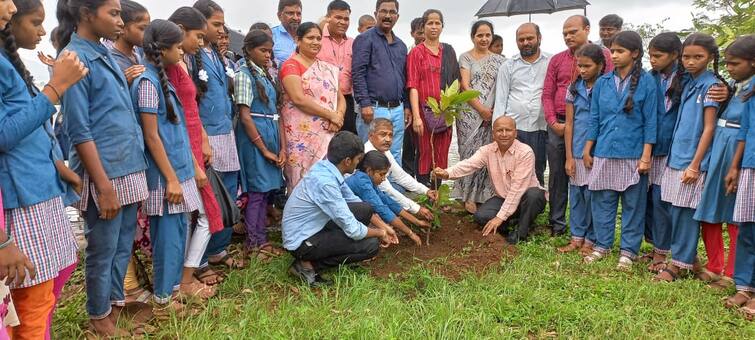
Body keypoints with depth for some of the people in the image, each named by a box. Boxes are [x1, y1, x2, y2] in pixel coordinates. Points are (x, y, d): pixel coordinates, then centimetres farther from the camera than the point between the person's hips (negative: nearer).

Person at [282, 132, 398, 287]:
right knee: (371, 245, -14)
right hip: (301, 241, -9)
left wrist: (383, 226, 8)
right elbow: (353, 230, -25)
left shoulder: (326, 167, -4)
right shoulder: (325, 183, -31)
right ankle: (308, 266, -5)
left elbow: (353, 199, 9)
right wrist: (380, 233, -6)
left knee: (365, 209, 4)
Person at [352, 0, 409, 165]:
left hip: (397, 110, 6)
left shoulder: (401, 45, 18)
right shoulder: (365, 39, -2)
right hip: (374, 108, -6)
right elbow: (358, 73, -10)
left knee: (395, 157, 11)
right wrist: (365, 104, -18)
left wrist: (406, 106, 14)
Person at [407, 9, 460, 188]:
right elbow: (412, 86, -6)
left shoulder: (449, 51, 14)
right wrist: (416, 116, -16)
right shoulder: (416, 52, 1)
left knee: (441, 157, 7)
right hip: (425, 111, -4)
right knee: (424, 156, -2)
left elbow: (455, 80, 19)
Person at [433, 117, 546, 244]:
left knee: (533, 194, -37)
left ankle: (521, 233, -12)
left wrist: (500, 217, -29)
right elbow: (468, 164, -23)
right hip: (503, 198, 3)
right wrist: (447, 173, -45)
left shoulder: (525, 152, -21)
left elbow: (517, 187, -26)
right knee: (481, 216, -21)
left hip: (527, 199, -3)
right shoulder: (487, 151, -6)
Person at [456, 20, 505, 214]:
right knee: (471, 152, -4)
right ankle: (469, 196, 6)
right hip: (470, 112, -3)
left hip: (492, 114, 3)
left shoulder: (498, 60, 14)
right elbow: (465, 85, -5)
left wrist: (496, 111, -5)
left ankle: (483, 195, 13)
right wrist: (481, 108, -12)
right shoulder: (465, 57, 4)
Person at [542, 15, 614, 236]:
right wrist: (553, 122, -3)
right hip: (558, 126, 3)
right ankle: (557, 224, 19)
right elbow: (547, 94, 9)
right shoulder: (557, 60, 11)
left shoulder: (603, 55, 2)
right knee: (557, 175, 8)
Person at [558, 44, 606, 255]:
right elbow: (569, 124, 6)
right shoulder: (574, 89, 6)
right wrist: (569, 156, 2)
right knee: (576, 194, 9)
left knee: (592, 196, 3)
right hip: (577, 152, 3)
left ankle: (591, 240, 16)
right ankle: (577, 237, 20)